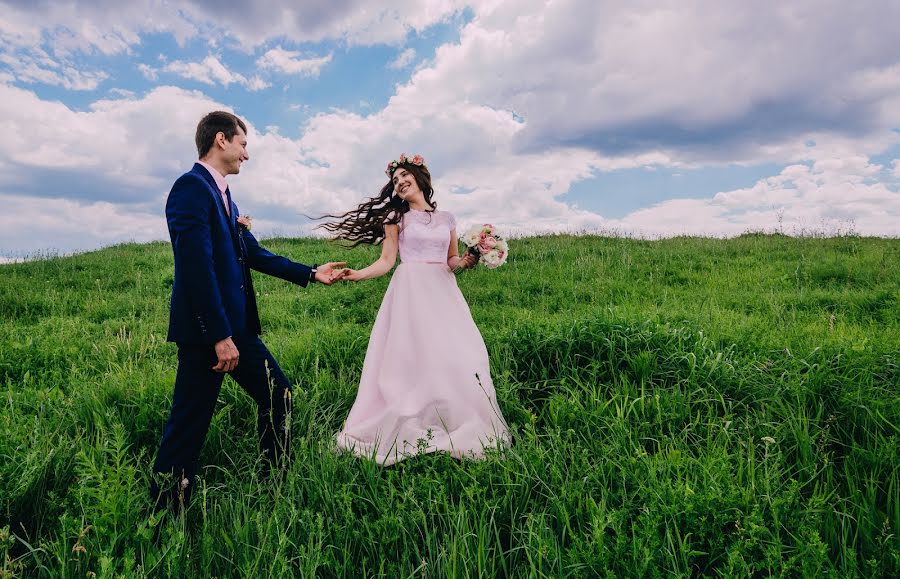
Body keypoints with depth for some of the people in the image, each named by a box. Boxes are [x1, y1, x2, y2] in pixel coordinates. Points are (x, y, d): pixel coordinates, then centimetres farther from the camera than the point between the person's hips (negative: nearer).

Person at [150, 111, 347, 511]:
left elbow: (255, 254, 18)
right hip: (205, 332, -10)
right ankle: (164, 509, 19)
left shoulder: (223, 194, 16)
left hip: (237, 327, 10)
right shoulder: (192, 186, -13)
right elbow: (197, 267, -21)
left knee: (277, 395, 14)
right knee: (189, 423, 1)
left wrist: (311, 274, 19)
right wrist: (220, 336, -23)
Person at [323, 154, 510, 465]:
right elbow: (387, 260, 2)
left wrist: (466, 261, -4)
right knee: (412, 356, -10)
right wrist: (358, 274, -14)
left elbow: (451, 261, 17)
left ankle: (459, 428, 8)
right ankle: (410, 432, 1)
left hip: (443, 292, 3)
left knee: (457, 356, -5)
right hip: (410, 291, -3)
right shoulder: (396, 216, 8)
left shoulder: (446, 218, 15)